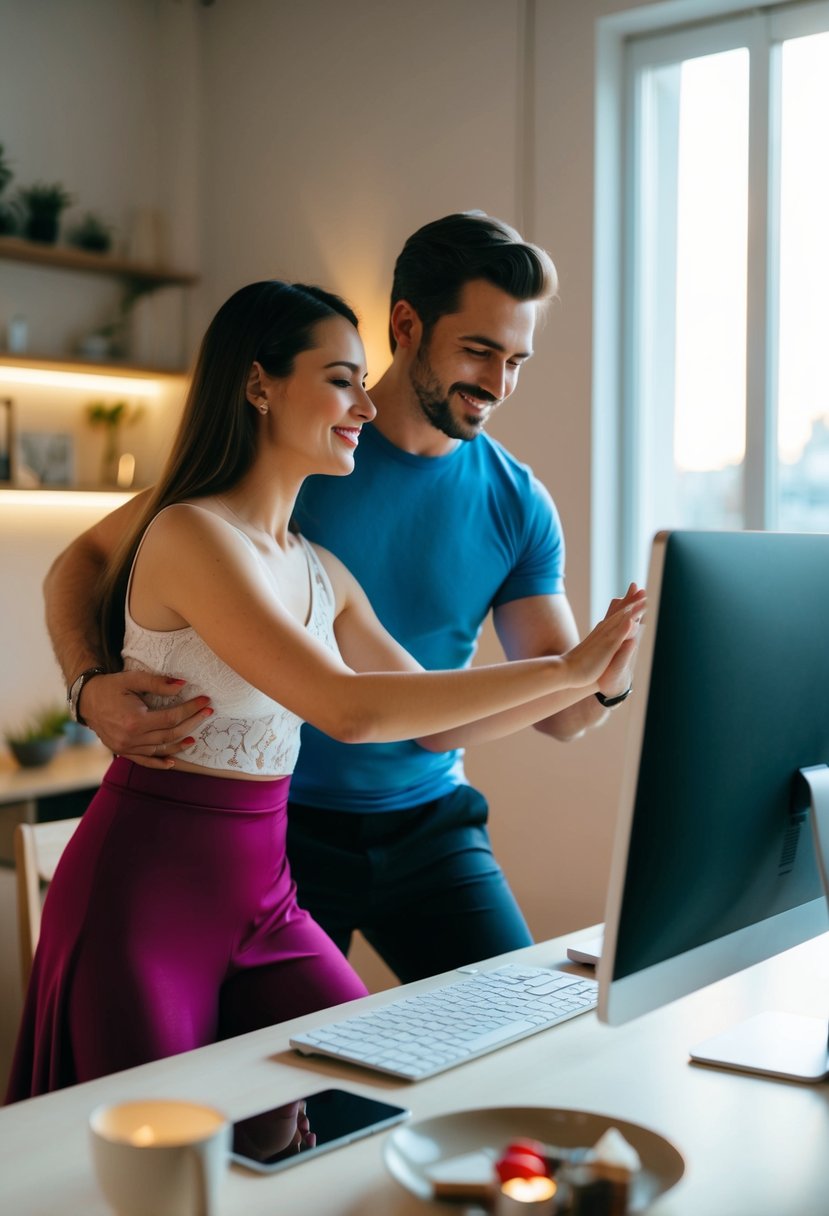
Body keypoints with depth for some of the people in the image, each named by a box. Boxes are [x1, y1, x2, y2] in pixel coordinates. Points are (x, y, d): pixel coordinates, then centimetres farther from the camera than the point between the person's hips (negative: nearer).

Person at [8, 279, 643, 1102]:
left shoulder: (321, 573, 8)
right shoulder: (190, 534, -17)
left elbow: (433, 717, 13)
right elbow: (348, 709, -26)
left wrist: (594, 677, 3)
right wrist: (565, 667, -21)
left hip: (265, 900, 7)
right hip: (144, 901, -7)